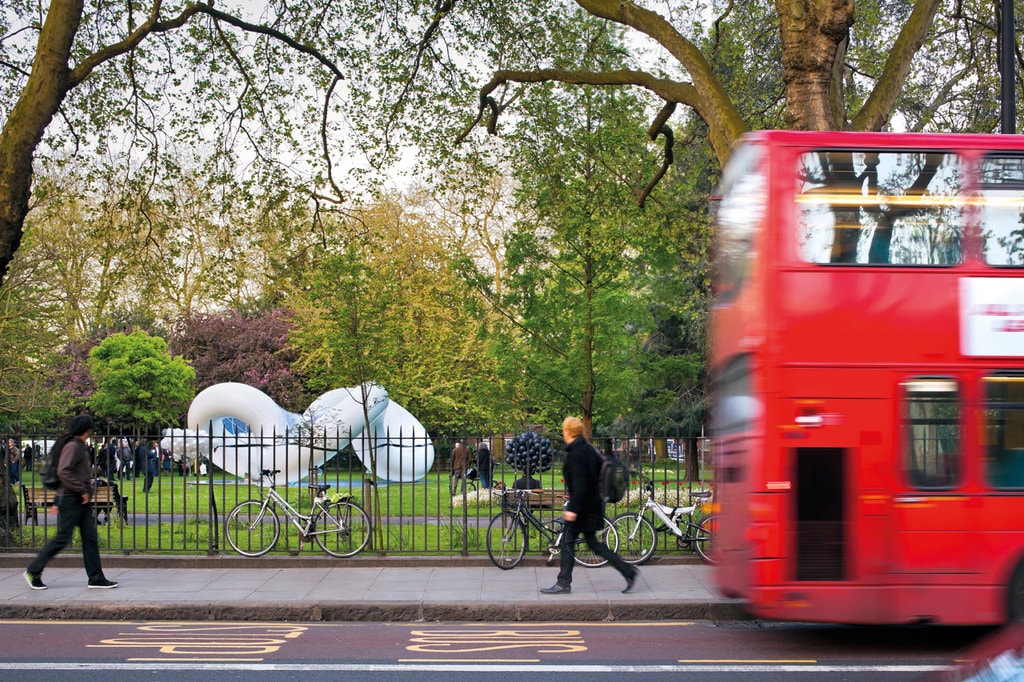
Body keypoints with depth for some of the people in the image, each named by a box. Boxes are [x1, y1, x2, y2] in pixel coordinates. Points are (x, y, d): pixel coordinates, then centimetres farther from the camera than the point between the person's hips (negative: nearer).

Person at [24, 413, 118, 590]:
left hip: (81, 501, 9)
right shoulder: (72, 446, -14)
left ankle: (96, 578, 6)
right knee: (62, 539, -4)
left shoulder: (81, 447, 15)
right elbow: (63, 472, -23)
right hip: (70, 499, -9)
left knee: (90, 538, 5)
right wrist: (82, 490, -20)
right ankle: (33, 571, 9)